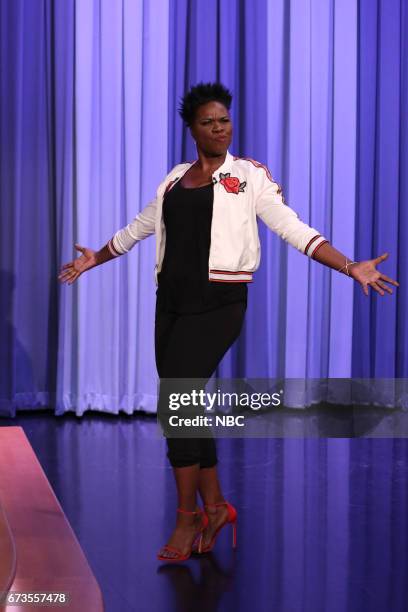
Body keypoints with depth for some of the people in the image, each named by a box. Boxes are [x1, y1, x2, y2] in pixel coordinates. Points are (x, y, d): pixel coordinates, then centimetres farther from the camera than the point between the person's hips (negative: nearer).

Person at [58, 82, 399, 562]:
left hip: (218, 302, -5)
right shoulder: (175, 180, 16)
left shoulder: (250, 176, 3)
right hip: (172, 301, 5)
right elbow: (138, 228, 29)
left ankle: (187, 519, -2)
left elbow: (293, 229, -2)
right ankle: (214, 506, 19)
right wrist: (95, 259, 38)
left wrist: (351, 268, -11)